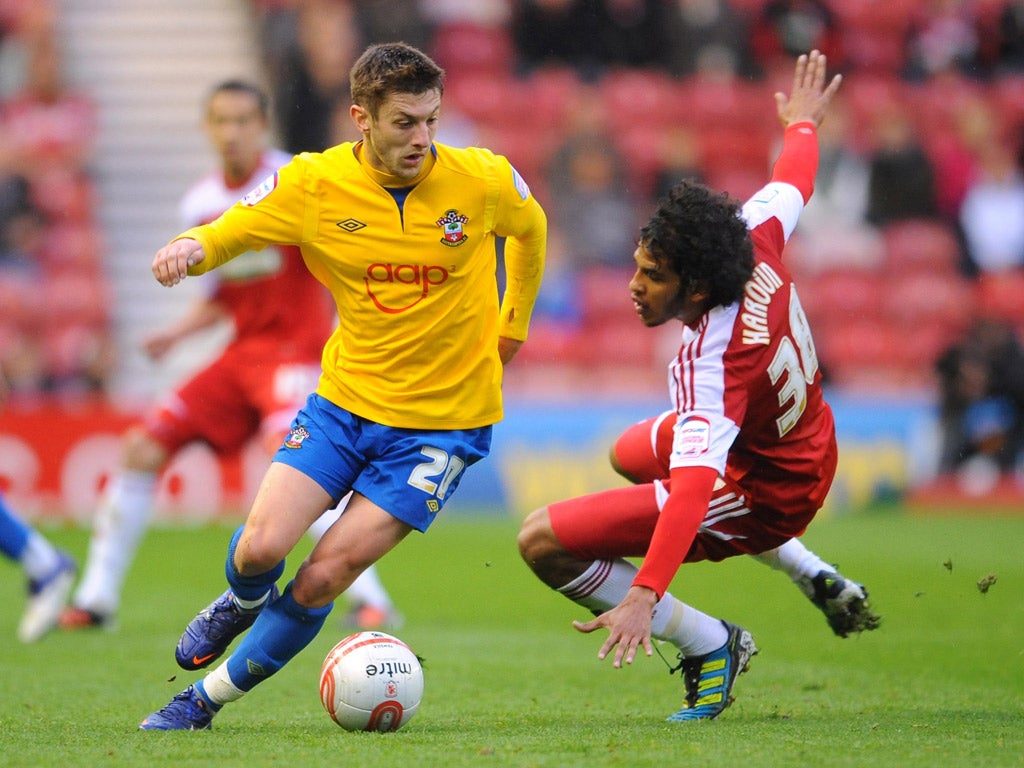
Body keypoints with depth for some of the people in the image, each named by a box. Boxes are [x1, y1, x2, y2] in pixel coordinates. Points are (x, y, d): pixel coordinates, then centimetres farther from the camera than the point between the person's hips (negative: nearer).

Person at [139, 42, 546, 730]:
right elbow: (225, 233, 0)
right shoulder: (313, 184, -10)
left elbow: (530, 228, 13)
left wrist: (513, 324, 18)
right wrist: (189, 248, -24)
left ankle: (207, 699, 8)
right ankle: (242, 604, 27)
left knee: (324, 576, -11)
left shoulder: (483, 180, -11)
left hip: (443, 420, -2)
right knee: (261, 548, -13)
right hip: (345, 398, 2)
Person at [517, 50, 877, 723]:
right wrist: (803, 122, 27)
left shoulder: (709, 364, -39)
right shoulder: (756, 242, -19)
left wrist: (644, 598, -59)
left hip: (761, 499, -9)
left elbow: (694, 487, -49)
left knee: (543, 541, -17)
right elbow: (793, 184, 4)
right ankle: (817, 579, 34)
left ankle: (711, 647, -4)